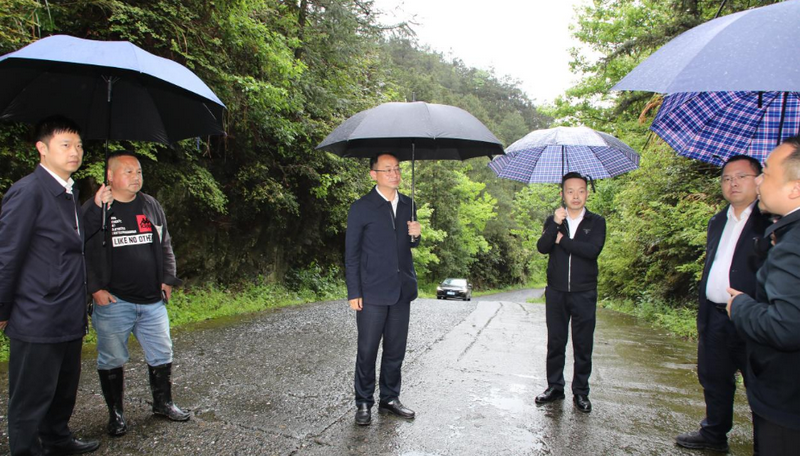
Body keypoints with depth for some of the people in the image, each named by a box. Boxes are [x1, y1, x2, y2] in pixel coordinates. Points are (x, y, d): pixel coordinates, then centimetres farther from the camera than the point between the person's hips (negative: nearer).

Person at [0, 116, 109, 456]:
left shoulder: (68, 192, 10)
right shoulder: (27, 192, -17)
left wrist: (96, 207, 3)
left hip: (69, 320, 9)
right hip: (37, 323, -9)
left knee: (64, 390, 24)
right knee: (31, 401, 9)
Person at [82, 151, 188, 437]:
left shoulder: (151, 206, 10)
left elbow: (165, 246, 15)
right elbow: (83, 253, -5)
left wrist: (167, 280, 8)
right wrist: (95, 288, -11)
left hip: (153, 300, 4)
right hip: (113, 302, -4)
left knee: (162, 354, 11)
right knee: (112, 360, 8)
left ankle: (163, 403, 30)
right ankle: (115, 412, 26)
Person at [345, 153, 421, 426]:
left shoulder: (407, 204, 10)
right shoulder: (361, 208, -6)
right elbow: (351, 253, -5)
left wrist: (415, 234, -4)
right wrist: (354, 293, -9)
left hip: (401, 290, 5)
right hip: (372, 292, -5)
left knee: (395, 349, 13)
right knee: (367, 350, 4)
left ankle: (390, 399, 29)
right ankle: (364, 403, 20)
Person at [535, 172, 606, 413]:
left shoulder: (596, 222, 2)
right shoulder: (553, 220, 7)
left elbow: (592, 250, -16)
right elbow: (542, 247, -10)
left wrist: (561, 240, -10)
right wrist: (556, 225, -23)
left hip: (584, 294, -2)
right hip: (556, 293, 2)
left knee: (583, 345, 5)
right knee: (555, 343, 10)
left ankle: (581, 392, 18)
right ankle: (555, 387, 23)